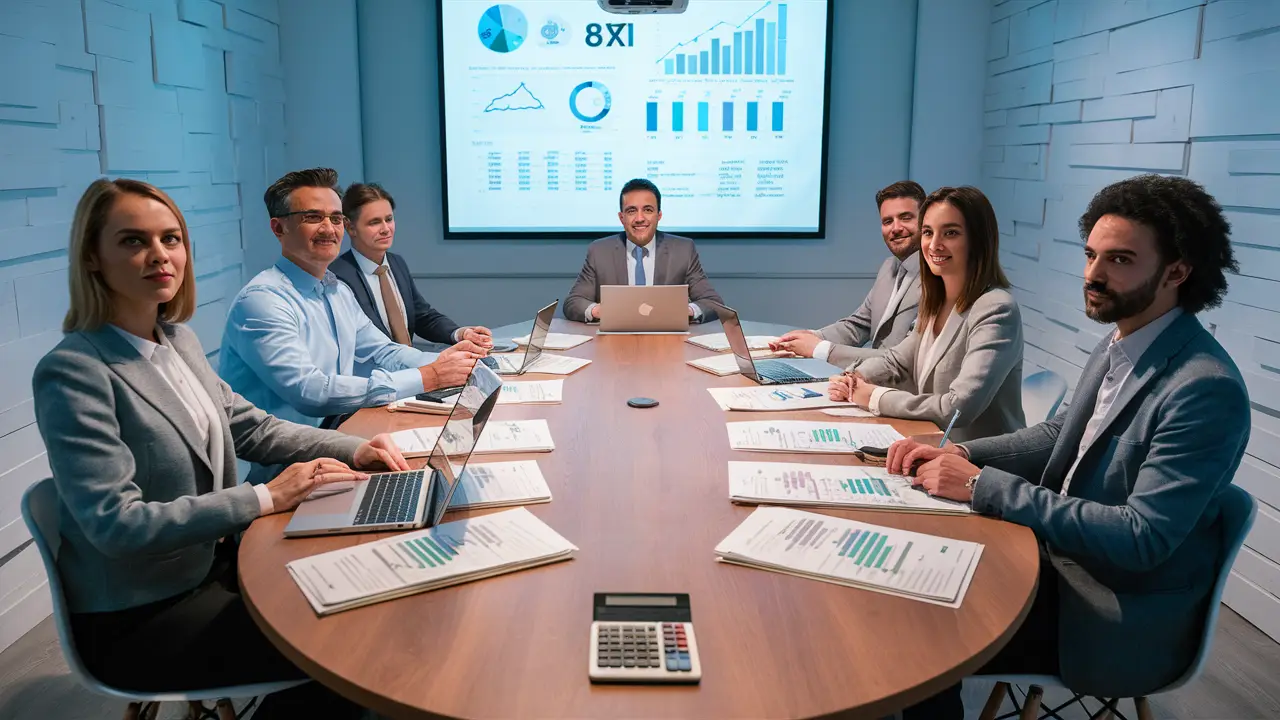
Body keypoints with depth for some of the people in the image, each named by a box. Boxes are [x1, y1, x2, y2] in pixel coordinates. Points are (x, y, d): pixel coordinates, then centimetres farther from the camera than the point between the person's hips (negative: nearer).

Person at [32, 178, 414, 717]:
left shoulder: (179, 340, 3)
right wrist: (266, 498, -27)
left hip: (212, 563, 8)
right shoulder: (73, 372, -21)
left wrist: (354, 449, -6)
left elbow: (248, 426, 9)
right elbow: (114, 522, -26)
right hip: (137, 619, -7)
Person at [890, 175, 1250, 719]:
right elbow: (1061, 433, 12)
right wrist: (962, 455, -5)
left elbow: (1141, 539, -28)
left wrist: (984, 485, -27)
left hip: (1119, 619, -7)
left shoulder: (1206, 389, -26)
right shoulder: (1120, 343, 0)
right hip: (1061, 552, 7)